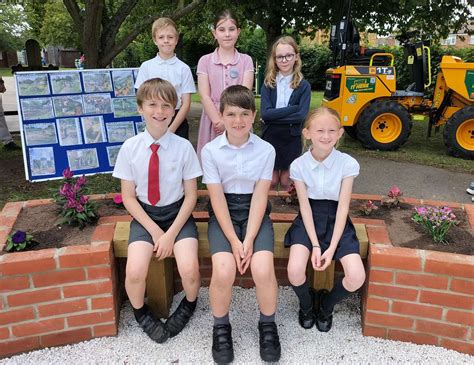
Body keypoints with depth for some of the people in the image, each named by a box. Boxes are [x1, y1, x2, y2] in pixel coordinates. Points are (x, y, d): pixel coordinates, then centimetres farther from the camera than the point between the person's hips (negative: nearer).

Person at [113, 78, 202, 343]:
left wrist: (171, 234, -13)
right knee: (135, 272, -21)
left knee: (189, 270, -23)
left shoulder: (184, 147, -10)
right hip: (144, 214, 1)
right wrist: (155, 231, -11)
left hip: (178, 213, -1)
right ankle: (141, 312, 15)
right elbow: (129, 197, -2)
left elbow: (191, 195, -5)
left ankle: (189, 304, 15)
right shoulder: (130, 148, -6)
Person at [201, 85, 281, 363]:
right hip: (223, 214, 0)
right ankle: (221, 327, 7)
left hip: (255, 213, 1)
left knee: (263, 269, -23)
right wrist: (233, 240, -15)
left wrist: (249, 240, -16)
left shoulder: (266, 150, -4)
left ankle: (268, 325, 9)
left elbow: (259, 196, -7)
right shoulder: (210, 150, -6)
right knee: (223, 271, -24)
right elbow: (217, 198, -8)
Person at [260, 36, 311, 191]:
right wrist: (292, 108, -18)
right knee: (271, 181, 11)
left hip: (292, 139, -1)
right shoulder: (268, 84, -2)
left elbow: (301, 116, -16)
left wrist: (274, 116, -16)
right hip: (270, 137, 1)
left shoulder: (303, 86, -5)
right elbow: (264, 113, -14)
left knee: (286, 182, 11)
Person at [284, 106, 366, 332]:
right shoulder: (298, 165, -9)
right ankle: (307, 305, 14)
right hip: (308, 221, 0)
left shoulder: (348, 164, -11)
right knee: (295, 271, -24)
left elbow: (342, 207, -11)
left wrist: (332, 248, -16)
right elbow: (305, 206, -8)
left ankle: (326, 304, 17)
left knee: (356, 278, -18)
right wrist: (315, 245, -15)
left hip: (336, 221, 1)